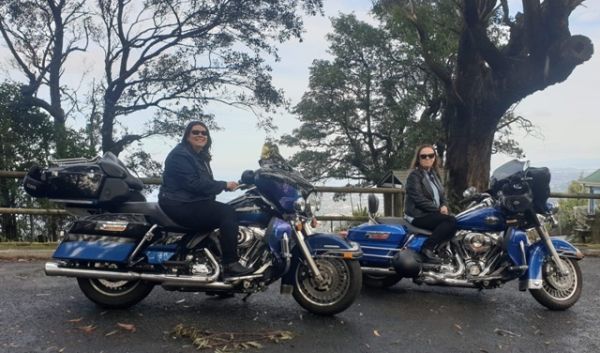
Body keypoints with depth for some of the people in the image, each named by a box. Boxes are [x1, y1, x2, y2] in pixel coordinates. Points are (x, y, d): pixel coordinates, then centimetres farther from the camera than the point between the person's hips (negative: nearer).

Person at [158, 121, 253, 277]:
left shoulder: (201, 156, 19)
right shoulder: (180, 155, -12)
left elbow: (205, 183, 15)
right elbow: (193, 183, -23)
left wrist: (224, 186, -3)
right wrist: (224, 185, -17)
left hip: (194, 203, 10)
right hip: (180, 205, -10)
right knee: (228, 213, -20)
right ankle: (230, 265, -23)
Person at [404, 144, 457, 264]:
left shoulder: (434, 174, 16)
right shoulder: (414, 175, -9)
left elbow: (441, 194, 18)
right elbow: (419, 199, -17)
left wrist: (444, 206, -4)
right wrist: (438, 210, -17)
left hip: (433, 213, 8)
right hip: (418, 215, -8)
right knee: (451, 221, -26)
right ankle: (427, 248, -24)